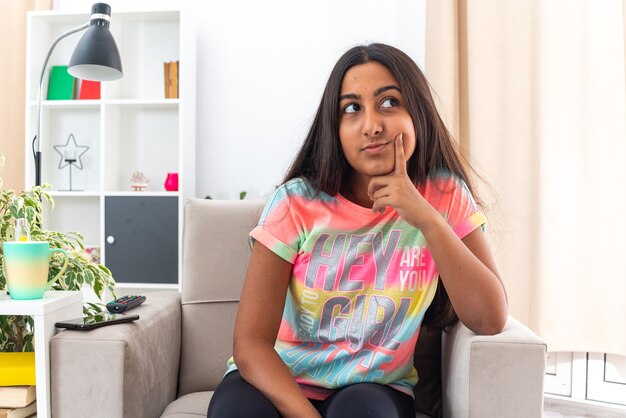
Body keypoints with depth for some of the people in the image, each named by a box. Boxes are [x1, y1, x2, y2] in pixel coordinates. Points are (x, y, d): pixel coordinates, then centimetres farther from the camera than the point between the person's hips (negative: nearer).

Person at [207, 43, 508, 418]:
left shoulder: (445, 196, -8)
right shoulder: (296, 202, -13)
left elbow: (491, 320, -15)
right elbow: (250, 343, -15)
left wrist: (427, 219, -24)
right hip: (279, 380, 0)